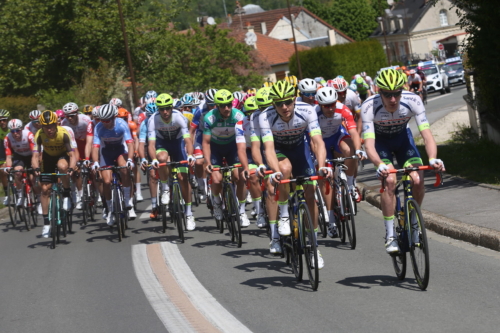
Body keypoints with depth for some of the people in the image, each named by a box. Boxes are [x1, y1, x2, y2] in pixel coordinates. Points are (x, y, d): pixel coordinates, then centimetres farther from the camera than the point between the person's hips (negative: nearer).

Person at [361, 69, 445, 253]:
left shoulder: (412, 101, -30)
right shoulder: (369, 106, -34)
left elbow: (427, 134, -33)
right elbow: (369, 144, -39)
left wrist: (433, 158, -52)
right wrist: (380, 165, -58)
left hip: (403, 137, 2)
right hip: (381, 140, -2)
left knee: (418, 180, -17)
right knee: (389, 180, -24)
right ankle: (390, 235, -13)